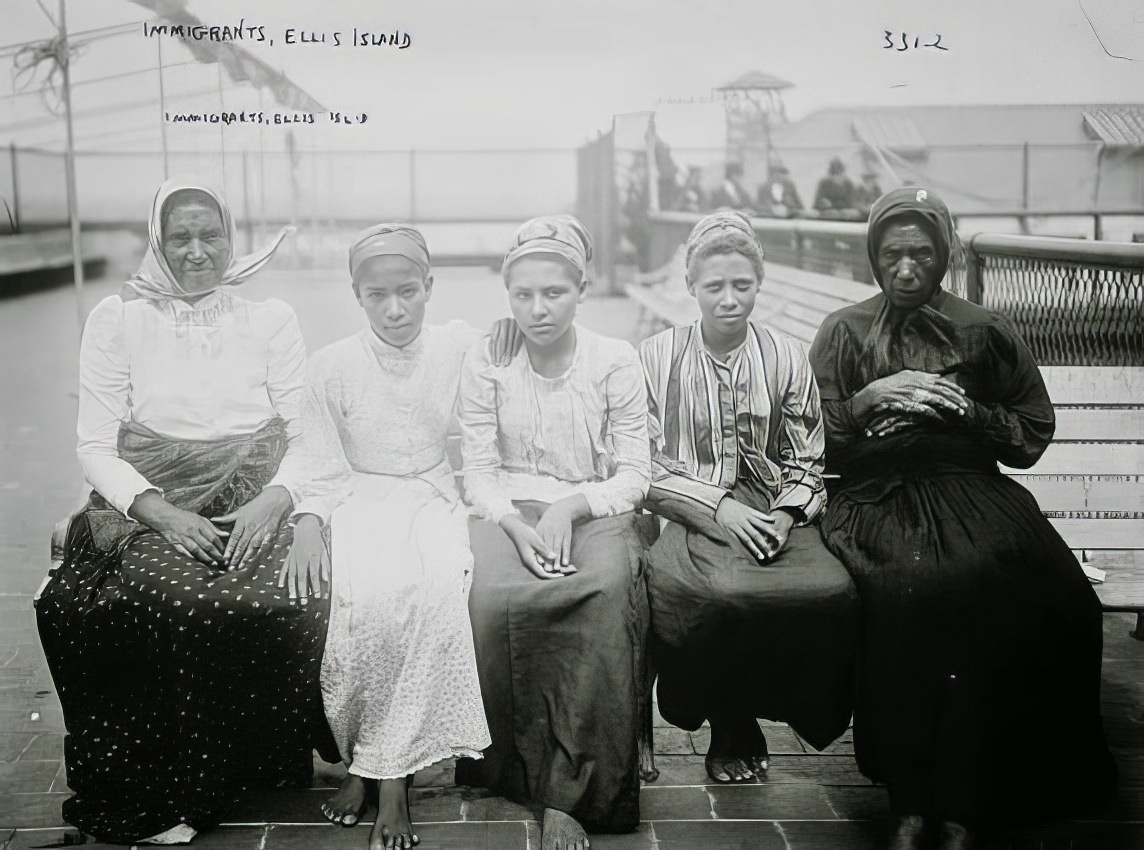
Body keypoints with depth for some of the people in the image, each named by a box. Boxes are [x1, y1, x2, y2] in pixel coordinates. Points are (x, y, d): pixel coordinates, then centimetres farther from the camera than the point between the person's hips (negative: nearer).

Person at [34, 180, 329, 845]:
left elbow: (305, 439, 6)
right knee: (161, 602, -31)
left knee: (290, 603, -30)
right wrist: (161, 512, -14)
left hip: (254, 505, 1)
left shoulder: (272, 320, 9)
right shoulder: (117, 320, 8)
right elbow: (96, 444, 3)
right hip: (147, 501, 0)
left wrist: (273, 500, -15)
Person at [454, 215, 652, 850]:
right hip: (508, 512, 1)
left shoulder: (615, 361, 1)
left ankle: (568, 795, -26)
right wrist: (514, 524, -16)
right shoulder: (485, 360, 4)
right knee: (491, 596, -32)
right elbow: (479, 470, 3)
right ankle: (517, 767, -13)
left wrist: (571, 506, -16)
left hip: (596, 510, -1)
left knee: (607, 592, -34)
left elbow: (634, 473, 1)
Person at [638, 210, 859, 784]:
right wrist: (718, 507, -11)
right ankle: (731, 731, -5)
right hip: (690, 516, -2)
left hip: (772, 516, 2)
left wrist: (787, 513, -6)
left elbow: (806, 463, 15)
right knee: (718, 595, -36)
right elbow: (645, 468, 1)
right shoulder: (657, 358, 6)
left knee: (833, 593, -29)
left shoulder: (787, 360, 13)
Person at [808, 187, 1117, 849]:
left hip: (970, 494, 1)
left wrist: (971, 411, -1)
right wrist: (869, 398, -7)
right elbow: (816, 442, 8)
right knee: (910, 587, -34)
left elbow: (1032, 436, 15)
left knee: (995, 587, -32)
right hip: (877, 497, -1)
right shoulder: (844, 333, 13)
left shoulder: (986, 333, 14)